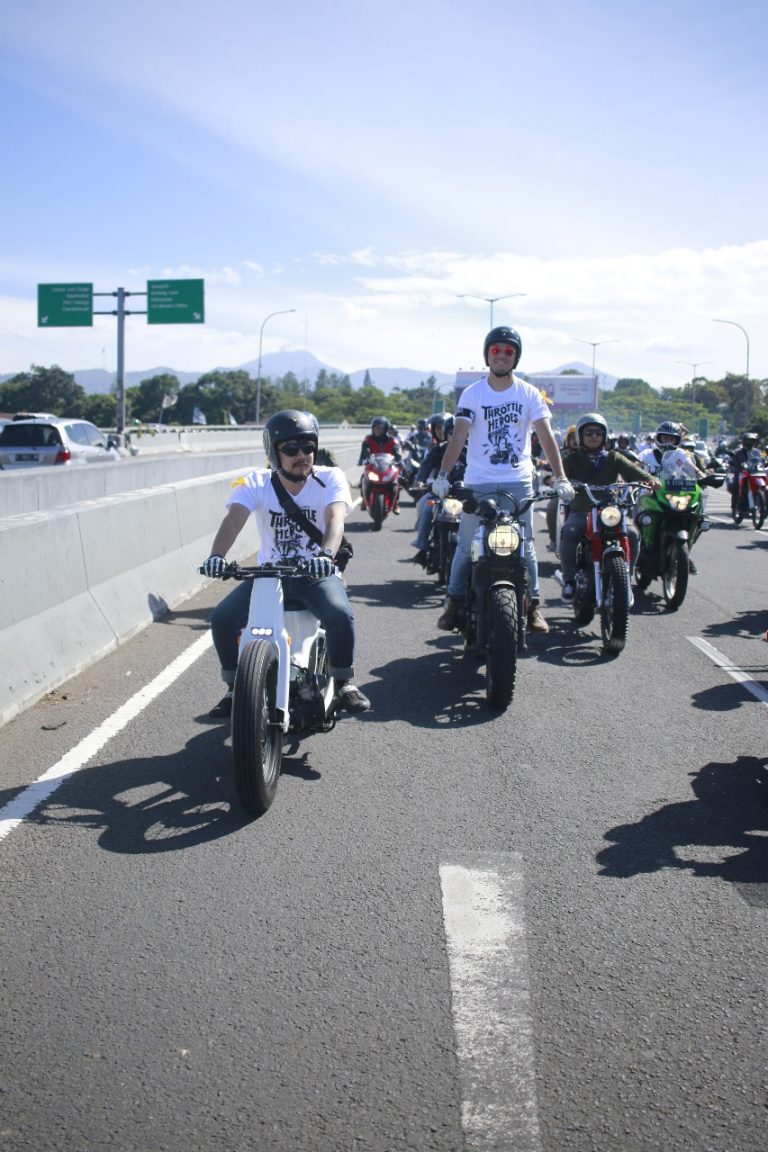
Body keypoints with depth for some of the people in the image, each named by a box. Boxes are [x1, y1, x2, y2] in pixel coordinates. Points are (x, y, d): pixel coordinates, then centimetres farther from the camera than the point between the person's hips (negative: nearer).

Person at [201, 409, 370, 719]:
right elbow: (234, 519, -20)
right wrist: (217, 555, -42)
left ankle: (343, 682, -4)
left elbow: (335, 520, -26)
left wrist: (326, 554, -48)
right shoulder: (256, 483, -4)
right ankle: (236, 688, 5)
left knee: (340, 615, -31)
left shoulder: (330, 478, -8)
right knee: (222, 618, -18)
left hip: (317, 574, -2)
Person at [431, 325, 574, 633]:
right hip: (478, 482, 0)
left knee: (525, 545, 2)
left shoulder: (529, 394, 2)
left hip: (518, 481, 0)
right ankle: (454, 601, 15)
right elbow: (459, 437, -7)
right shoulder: (472, 394, 1)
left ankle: (532, 605, 12)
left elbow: (546, 436, -4)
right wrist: (443, 475, -20)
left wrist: (560, 477, -15)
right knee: (467, 545, 2)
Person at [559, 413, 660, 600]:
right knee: (568, 533, -32)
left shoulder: (613, 458, 14)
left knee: (632, 533, -27)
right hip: (581, 512, -1)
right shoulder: (573, 459, 12)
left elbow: (632, 469, -4)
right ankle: (569, 581, -18)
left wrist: (650, 479, -24)